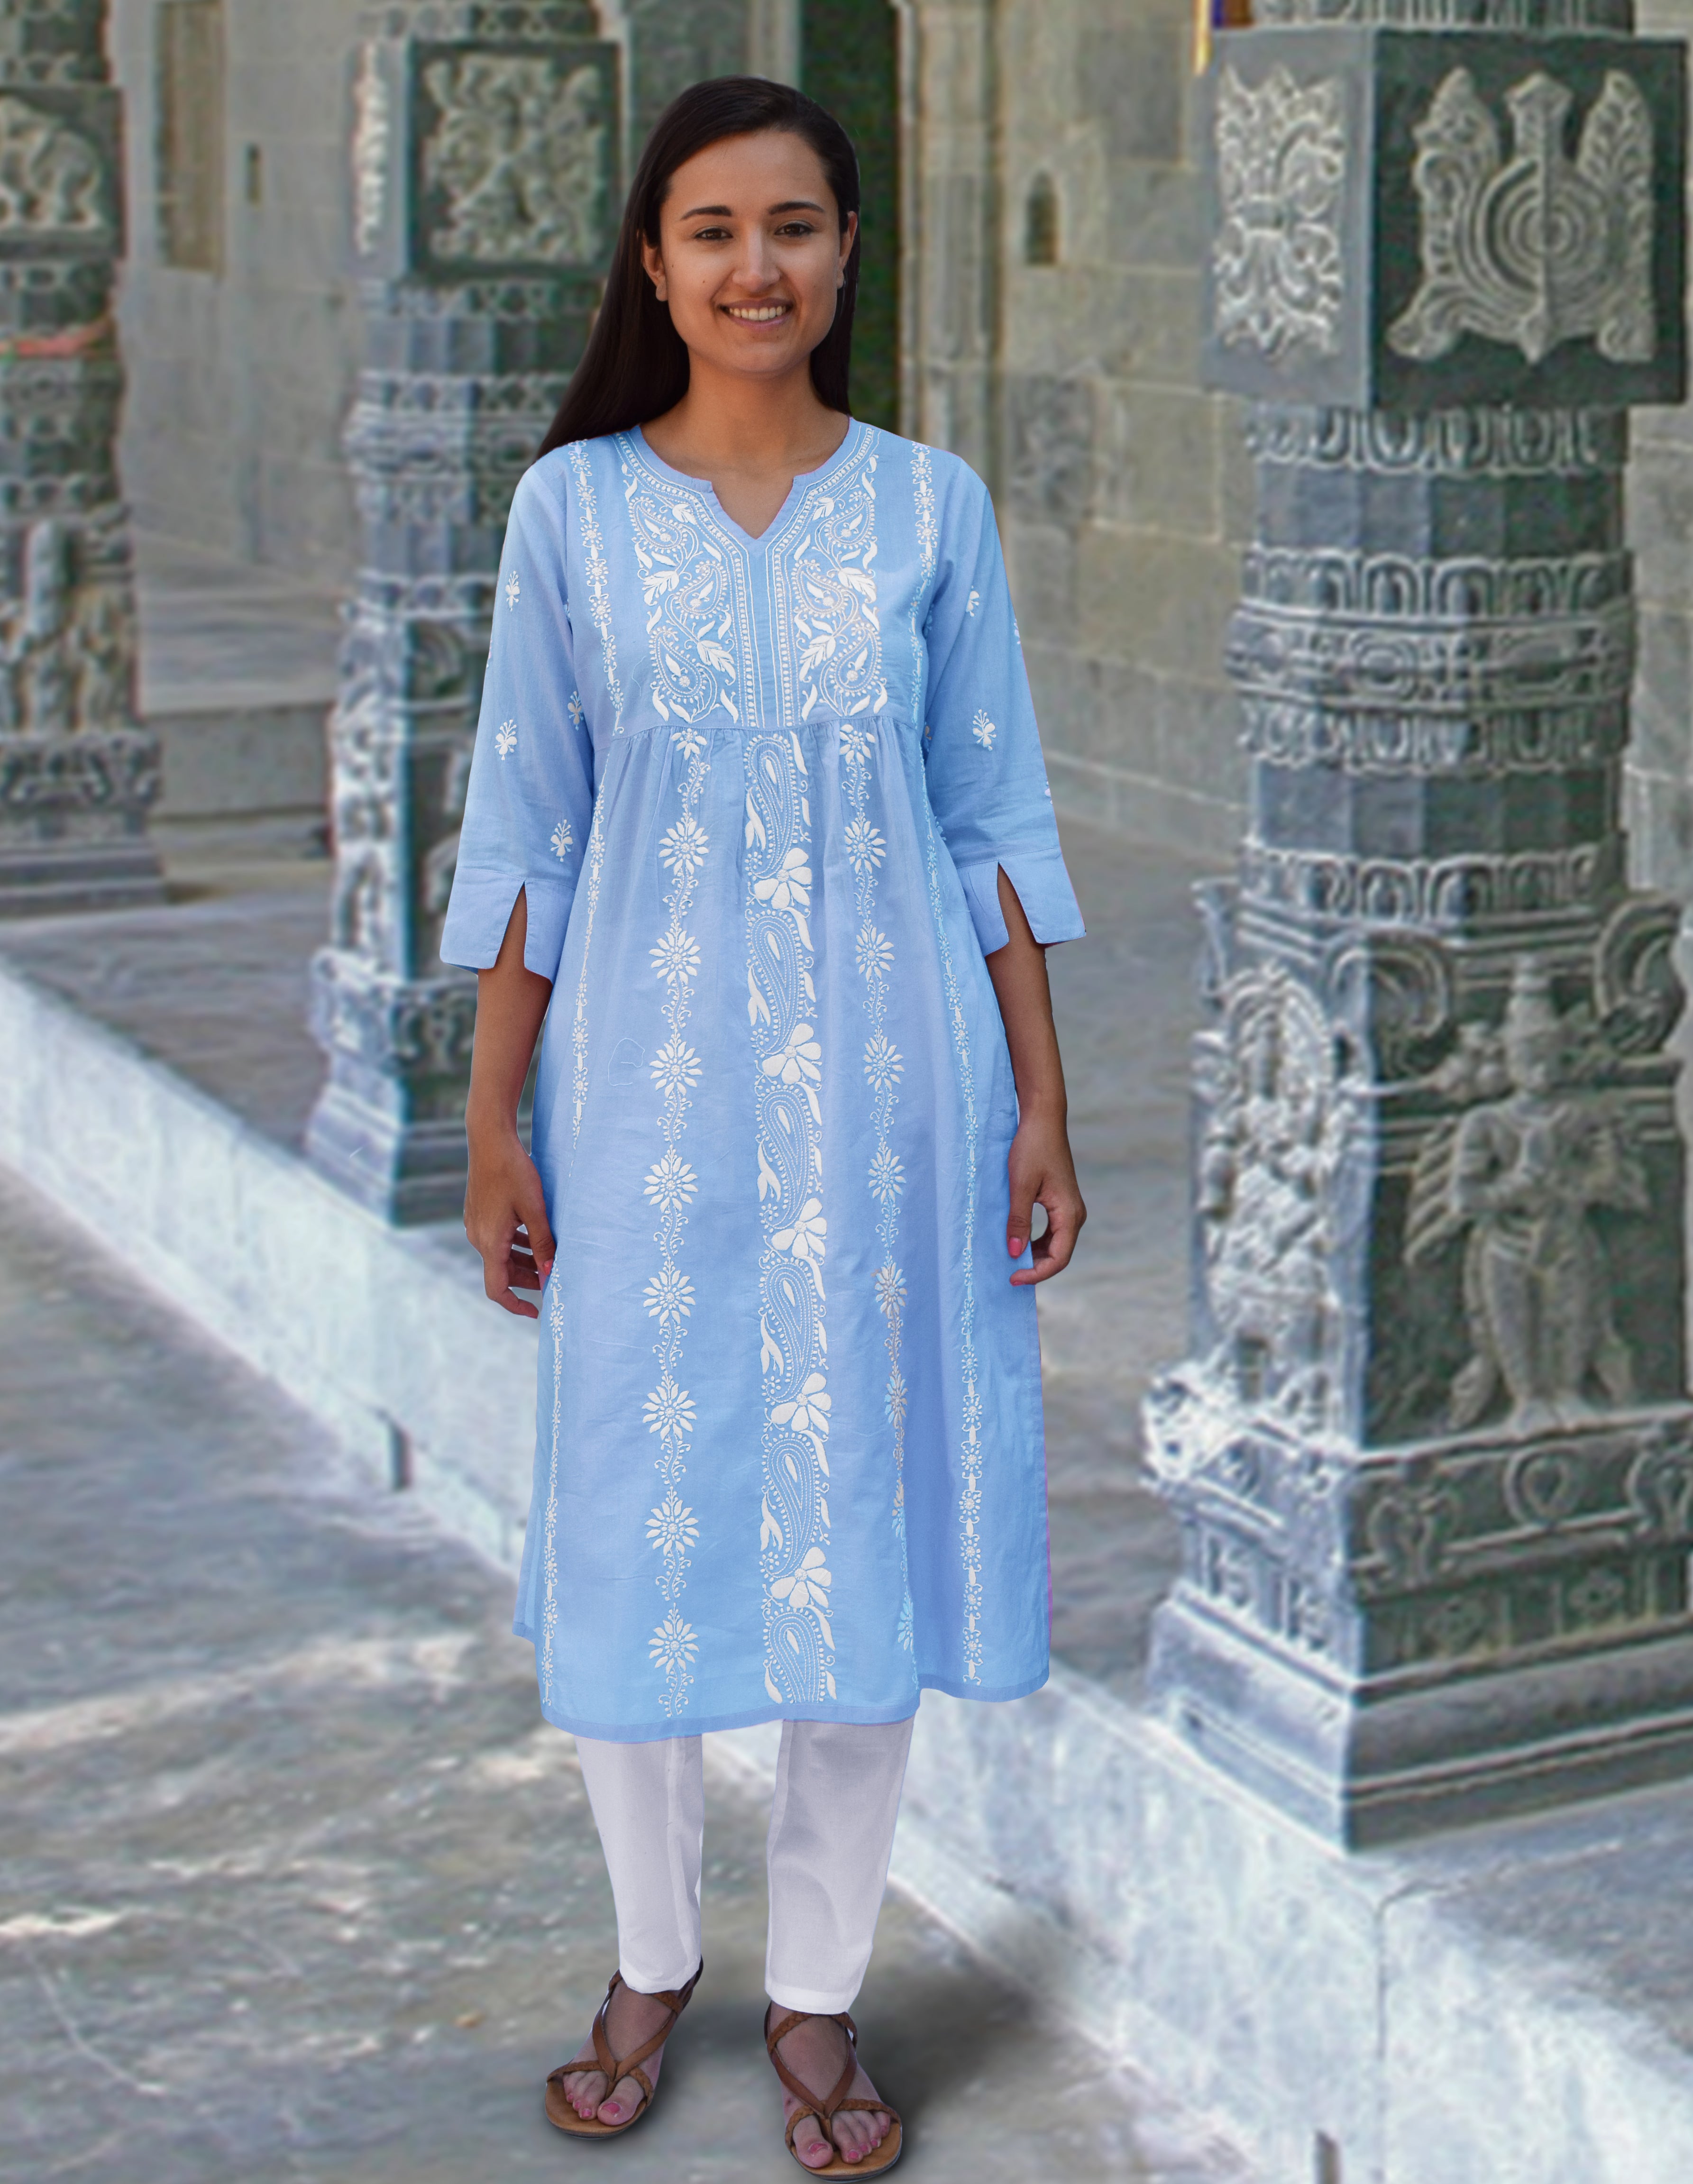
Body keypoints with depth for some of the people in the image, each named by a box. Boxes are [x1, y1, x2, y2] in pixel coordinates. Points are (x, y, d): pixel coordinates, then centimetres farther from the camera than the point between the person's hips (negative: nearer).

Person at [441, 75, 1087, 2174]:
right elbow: (525, 833, 2)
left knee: (862, 1512, 5)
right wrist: (494, 1117, 0)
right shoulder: (575, 509, 1)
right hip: (651, 1082, 0)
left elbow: (992, 822, 5)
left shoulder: (927, 509, 3)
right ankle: (653, 1959, 28)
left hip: (886, 1087, 1)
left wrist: (1039, 1100, 1)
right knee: (635, 1513, 6)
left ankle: (818, 1996, 21)